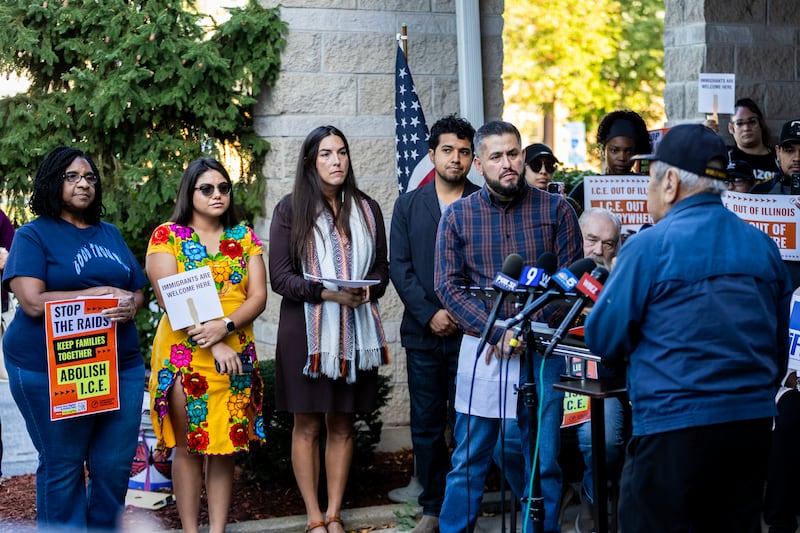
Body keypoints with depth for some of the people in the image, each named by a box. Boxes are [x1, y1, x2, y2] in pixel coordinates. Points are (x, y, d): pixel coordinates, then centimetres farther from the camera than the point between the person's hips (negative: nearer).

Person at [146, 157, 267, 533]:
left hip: (236, 356, 3)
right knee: (188, 446, 2)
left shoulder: (244, 237, 10)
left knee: (226, 447, 4)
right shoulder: (166, 236, 0)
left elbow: (258, 297, 2)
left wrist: (224, 326, -17)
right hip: (184, 355, -3)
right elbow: (168, 298, -10)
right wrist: (212, 345, -17)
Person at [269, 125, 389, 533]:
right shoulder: (291, 209, -1)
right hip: (306, 330, -3)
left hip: (355, 329, 3)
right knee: (307, 424, 2)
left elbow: (382, 270, 12)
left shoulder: (366, 209, 9)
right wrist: (327, 292, -19)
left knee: (342, 424, 7)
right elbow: (279, 276, -6)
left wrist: (366, 291, -11)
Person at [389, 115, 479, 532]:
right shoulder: (409, 205, 10)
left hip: (470, 331, -2)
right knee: (426, 425, 6)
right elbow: (399, 266, 3)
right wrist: (429, 314, -8)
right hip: (423, 333, 2)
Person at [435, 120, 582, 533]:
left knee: (544, 460, 6)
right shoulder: (457, 216, 3)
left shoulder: (556, 210, 0)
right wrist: (497, 332, -12)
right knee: (469, 459, 6)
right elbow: (448, 285, -1)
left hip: (542, 351, 0)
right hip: (482, 351, 1)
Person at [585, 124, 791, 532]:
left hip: (673, 426, -6)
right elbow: (779, 347, 15)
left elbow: (603, 341, -5)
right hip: (754, 422, 6)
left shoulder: (649, 246, -10)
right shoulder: (764, 247, 7)